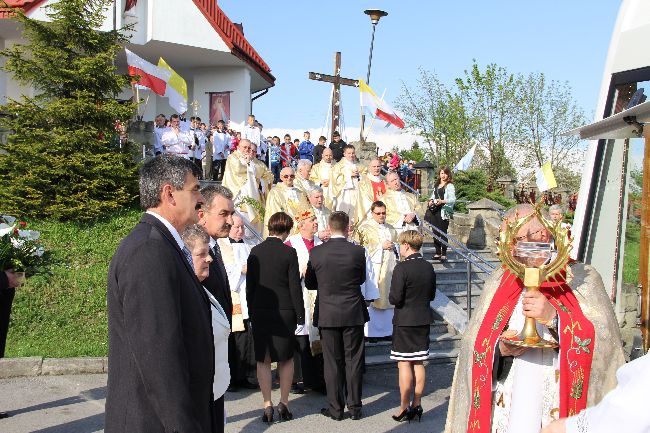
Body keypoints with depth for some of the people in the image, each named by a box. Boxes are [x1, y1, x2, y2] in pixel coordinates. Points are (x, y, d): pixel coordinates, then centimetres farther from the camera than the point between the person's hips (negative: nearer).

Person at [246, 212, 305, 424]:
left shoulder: (255, 251, 0)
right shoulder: (289, 253, -9)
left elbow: (249, 284, 4)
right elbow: (295, 286, -8)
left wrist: (251, 311, 12)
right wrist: (300, 314, -1)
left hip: (259, 311, 2)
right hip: (284, 312, -2)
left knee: (263, 360, 8)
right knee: (286, 359, 12)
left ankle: (267, 405, 10)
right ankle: (284, 403, 14)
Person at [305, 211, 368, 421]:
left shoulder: (316, 252, -8)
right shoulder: (358, 252, -9)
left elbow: (309, 283, 2)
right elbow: (362, 279, 6)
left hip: (327, 315, 0)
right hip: (354, 314, 0)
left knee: (332, 362, 8)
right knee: (353, 361, 9)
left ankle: (335, 408, 15)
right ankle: (355, 407, 16)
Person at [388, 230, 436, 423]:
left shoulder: (402, 268, -17)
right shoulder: (429, 267, 3)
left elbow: (395, 298, -18)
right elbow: (431, 295, 12)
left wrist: (391, 297, 2)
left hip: (404, 321, -6)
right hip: (424, 320, 6)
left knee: (404, 365, 1)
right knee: (419, 364, 12)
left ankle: (404, 407, 8)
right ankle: (417, 405, 18)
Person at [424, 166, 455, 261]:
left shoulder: (450, 186, -4)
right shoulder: (437, 185, 19)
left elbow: (453, 199, -12)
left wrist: (442, 201, -25)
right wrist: (431, 201, 6)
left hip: (443, 212, -7)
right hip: (435, 211, 7)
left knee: (443, 232, -7)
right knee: (435, 232, 9)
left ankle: (444, 254, -3)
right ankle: (437, 252, 17)